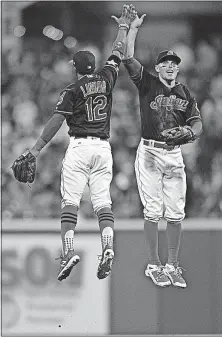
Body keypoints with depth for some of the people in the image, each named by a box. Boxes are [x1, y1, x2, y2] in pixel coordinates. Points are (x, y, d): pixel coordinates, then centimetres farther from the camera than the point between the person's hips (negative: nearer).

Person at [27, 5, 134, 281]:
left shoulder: (73, 91, -5)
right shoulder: (106, 79, 6)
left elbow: (56, 121, -11)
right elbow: (118, 54, 21)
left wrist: (36, 149, -10)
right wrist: (123, 28, 37)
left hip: (79, 147, -4)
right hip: (103, 147, 4)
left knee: (70, 201, -5)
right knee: (102, 201, 3)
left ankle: (69, 250, -19)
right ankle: (107, 246, -16)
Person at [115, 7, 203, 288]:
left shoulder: (184, 94, 12)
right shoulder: (147, 83, 3)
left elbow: (197, 123, 9)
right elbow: (128, 59, -8)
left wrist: (189, 131, -14)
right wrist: (133, 28, -10)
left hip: (174, 155, 3)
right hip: (149, 152, -3)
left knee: (175, 213, 1)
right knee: (153, 211, -5)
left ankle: (172, 265, 9)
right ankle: (153, 265, 2)